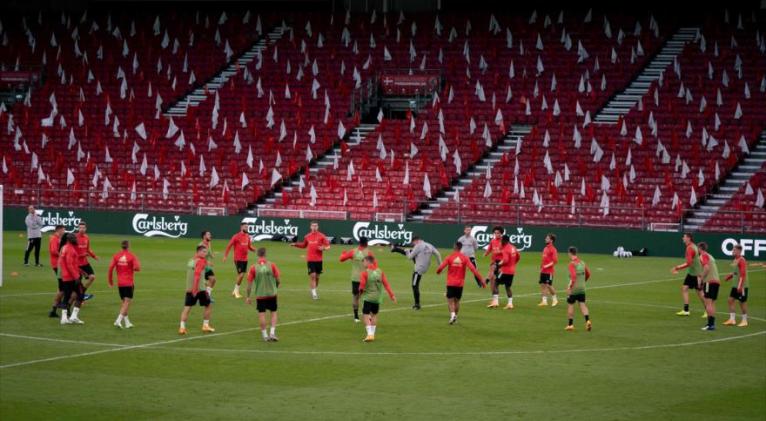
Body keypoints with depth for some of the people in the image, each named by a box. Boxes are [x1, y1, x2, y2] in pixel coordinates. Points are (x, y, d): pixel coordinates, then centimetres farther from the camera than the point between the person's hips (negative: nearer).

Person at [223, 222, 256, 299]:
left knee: (240, 275, 9)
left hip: (245, 259, 6)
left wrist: (254, 249, -4)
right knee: (241, 274, -11)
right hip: (238, 259, -6)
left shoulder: (247, 236, 8)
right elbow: (229, 246, -7)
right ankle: (236, 291, 5)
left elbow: (249, 247, 18)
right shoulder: (236, 236, -10)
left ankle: (235, 291, 21)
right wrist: (225, 256, -10)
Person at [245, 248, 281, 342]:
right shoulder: (271, 265, -7)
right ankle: (272, 333, 3)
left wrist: (248, 297, 3)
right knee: (273, 313, 13)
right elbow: (278, 279, -3)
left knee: (262, 314, 6)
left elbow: (249, 283, -5)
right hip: (272, 293, 0)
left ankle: (265, 335, 8)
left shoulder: (253, 268, -7)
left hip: (260, 294, 0)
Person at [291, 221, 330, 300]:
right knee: (312, 275, -10)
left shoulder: (321, 236, -1)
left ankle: (314, 290, 28)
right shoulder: (307, 236, 6)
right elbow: (303, 245, 22)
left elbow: (328, 246, 0)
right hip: (310, 260, 0)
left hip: (318, 260, 0)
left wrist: (323, 248, -20)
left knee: (317, 276, 9)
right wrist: (296, 244, 9)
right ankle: (314, 293, -8)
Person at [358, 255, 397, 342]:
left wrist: (360, 291, 6)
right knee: (374, 315, 19)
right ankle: (372, 334, 22)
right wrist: (391, 295, 0)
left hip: (368, 297, -5)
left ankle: (370, 334, -14)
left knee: (366, 315, -1)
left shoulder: (365, 273, -13)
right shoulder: (380, 272, 1)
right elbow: (386, 284, -2)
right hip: (378, 297, 5)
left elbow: (362, 285, -16)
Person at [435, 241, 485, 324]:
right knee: (457, 300, 17)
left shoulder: (450, 257, -6)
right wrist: (481, 280, -9)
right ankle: (455, 317, 19)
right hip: (460, 283, 2)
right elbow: (473, 269, -10)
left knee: (450, 300, 2)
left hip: (451, 283, -2)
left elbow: (440, 268, -10)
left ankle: (452, 314, -21)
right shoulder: (465, 258, -4)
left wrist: (438, 271, 15)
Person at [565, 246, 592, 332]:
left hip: (574, 289, -6)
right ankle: (587, 320, -16)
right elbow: (588, 274, 15)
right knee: (582, 305, 5)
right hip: (582, 288, 6)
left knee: (570, 305, 8)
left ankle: (570, 324, 12)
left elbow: (573, 276, -24)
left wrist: (569, 287, -20)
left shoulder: (572, 264, -14)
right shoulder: (582, 263, 7)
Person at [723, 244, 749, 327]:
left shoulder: (741, 260, -16)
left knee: (742, 302, 0)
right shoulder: (735, 260, 12)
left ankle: (744, 321, 12)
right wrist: (731, 275, 7)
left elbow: (743, 274, -21)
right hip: (735, 285, 9)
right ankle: (732, 319, 9)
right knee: (731, 299, 5)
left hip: (742, 285, -9)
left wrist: (740, 286, -24)